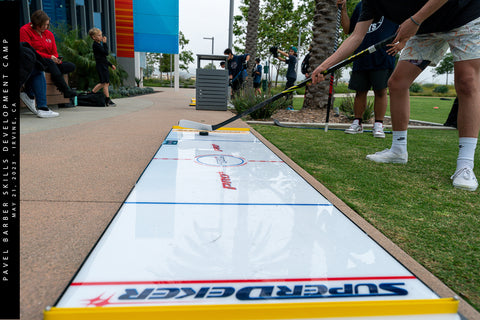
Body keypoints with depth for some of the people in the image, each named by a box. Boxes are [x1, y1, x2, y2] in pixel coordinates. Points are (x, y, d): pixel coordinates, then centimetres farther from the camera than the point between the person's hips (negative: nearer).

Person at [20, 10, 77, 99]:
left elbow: (54, 53, 15)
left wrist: (57, 59, -12)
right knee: (50, 62, -38)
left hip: (51, 63, 6)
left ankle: (55, 78, -37)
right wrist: (49, 57, -18)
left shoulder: (49, 34, 17)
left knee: (71, 66, -13)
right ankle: (66, 91, -48)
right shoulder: (25, 30, 1)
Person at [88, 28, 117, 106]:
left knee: (103, 83, 16)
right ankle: (108, 101, -8)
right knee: (105, 83, -10)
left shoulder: (99, 44, 19)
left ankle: (92, 92, 28)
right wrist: (105, 43, -14)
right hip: (101, 65, -10)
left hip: (104, 65, 10)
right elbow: (106, 52, -21)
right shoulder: (96, 45, -12)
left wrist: (111, 65, 23)